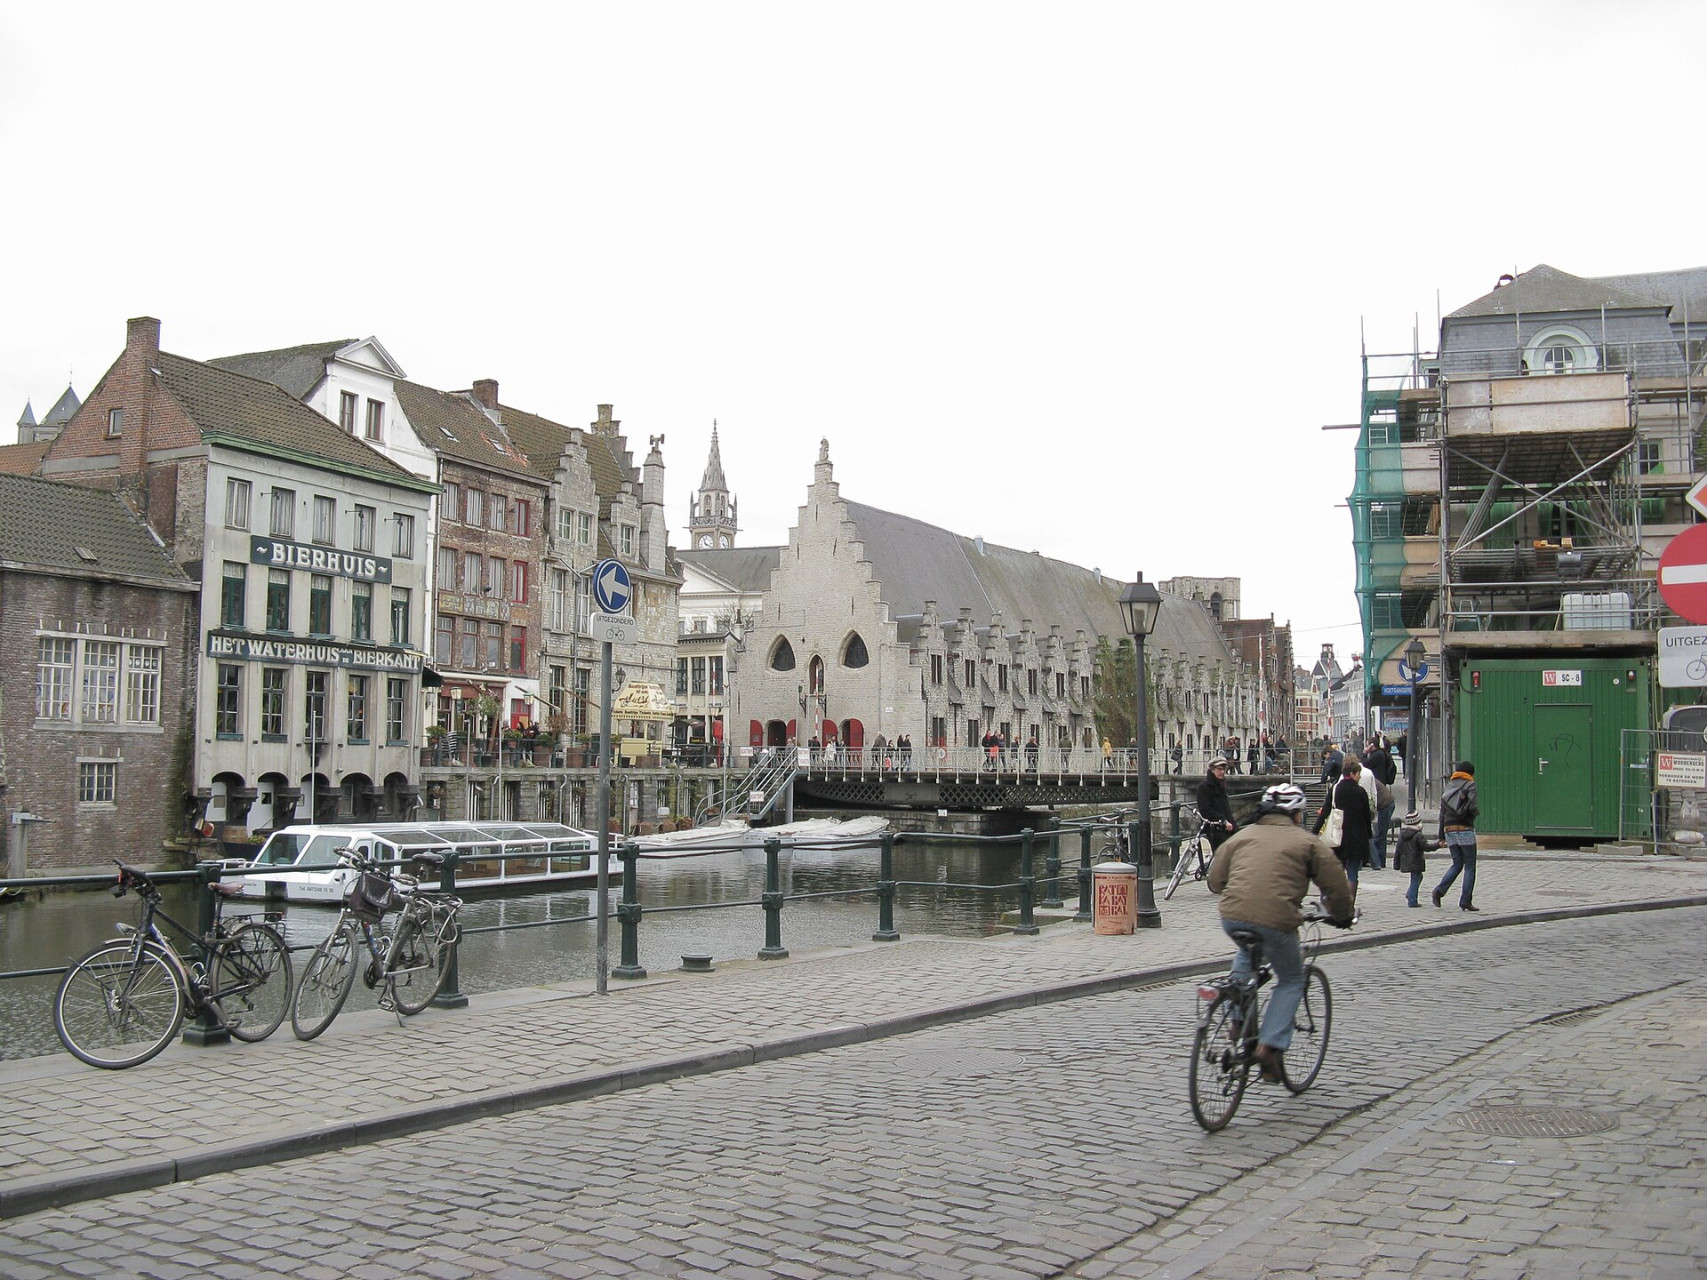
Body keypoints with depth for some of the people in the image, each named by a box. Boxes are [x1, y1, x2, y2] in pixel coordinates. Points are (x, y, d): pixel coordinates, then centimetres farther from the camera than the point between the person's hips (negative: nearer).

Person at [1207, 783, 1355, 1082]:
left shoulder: (1243, 836, 22)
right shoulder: (1307, 842, 13)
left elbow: (1215, 879, 23)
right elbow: (1335, 884, 11)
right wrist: (1342, 915, 29)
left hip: (1232, 916, 4)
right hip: (1276, 920, -4)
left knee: (1246, 953, 36)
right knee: (1292, 980, 18)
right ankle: (1269, 1046, 5)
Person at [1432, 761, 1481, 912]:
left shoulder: (1448, 787, 14)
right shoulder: (1469, 785, -3)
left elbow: (1442, 813, 13)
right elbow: (1472, 807, -18)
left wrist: (1441, 837, 16)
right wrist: (1478, 810, 7)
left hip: (1449, 830, 6)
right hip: (1465, 830, -6)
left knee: (1457, 864, 14)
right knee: (1470, 866, 3)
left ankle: (1439, 890, -6)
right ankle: (1466, 901, -2)